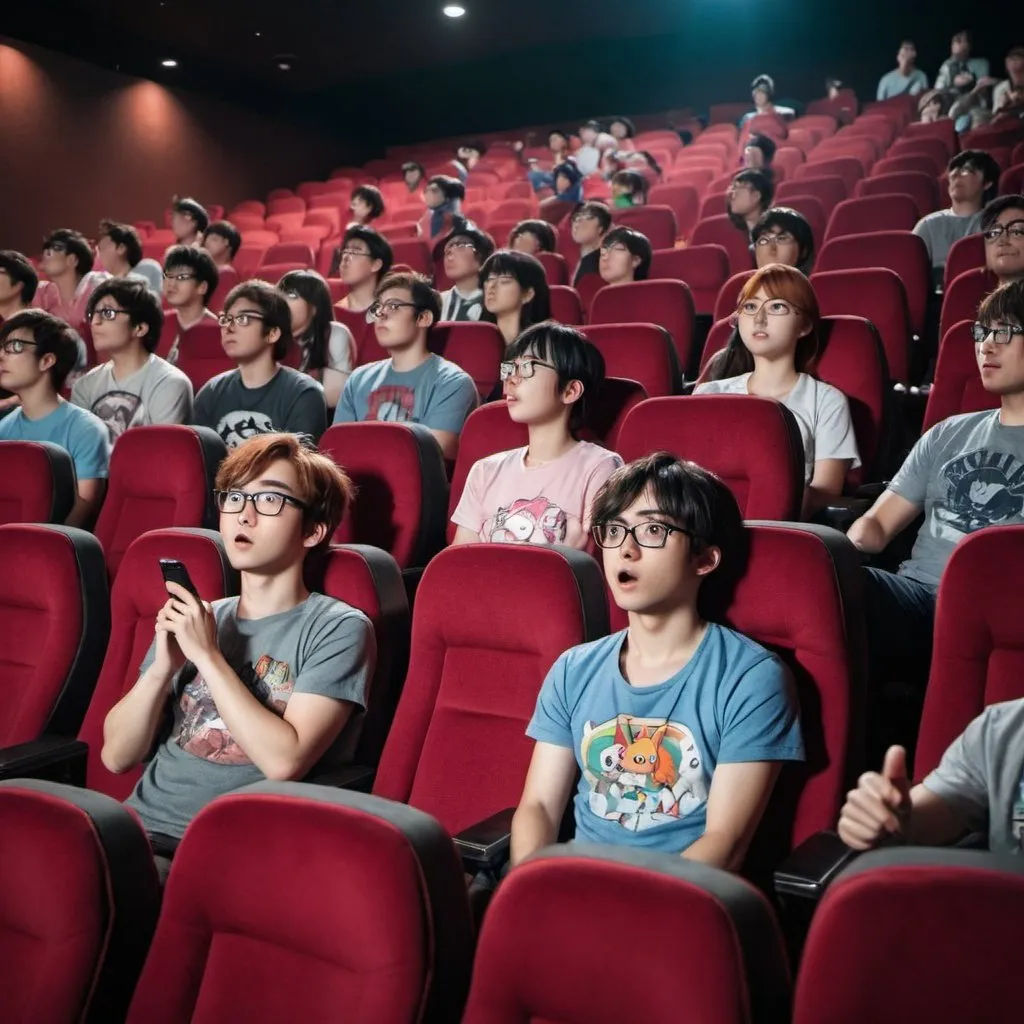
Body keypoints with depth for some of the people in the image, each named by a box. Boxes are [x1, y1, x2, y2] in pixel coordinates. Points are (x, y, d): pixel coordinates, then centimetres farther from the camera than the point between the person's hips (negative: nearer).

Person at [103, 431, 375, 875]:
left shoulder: (337, 629, -3)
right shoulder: (194, 618, 15)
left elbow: (285, 760, -16)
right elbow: (117, 756, 10)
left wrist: (208, 655, -12)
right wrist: (163, 667, -6)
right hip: (140, 828, 6)